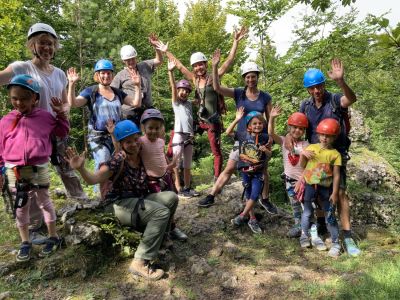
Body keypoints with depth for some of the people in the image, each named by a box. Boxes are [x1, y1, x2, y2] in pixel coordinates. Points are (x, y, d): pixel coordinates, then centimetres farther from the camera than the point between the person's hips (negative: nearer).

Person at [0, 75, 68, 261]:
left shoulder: (45, 116, 0)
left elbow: (63, 132, 12)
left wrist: (60, 114, -1)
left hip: (39, 169, -1)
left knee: (44, 202, 10)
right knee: (20, 207, 11)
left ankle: (53, 237, 24)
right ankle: (25, 243, 25)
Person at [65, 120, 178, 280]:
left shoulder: (142, 157, 3)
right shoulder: (117, 161, -17)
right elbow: (93, 179, -28)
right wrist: (81, 168, -47)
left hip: (139, 201, 7)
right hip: (119, 204, -7)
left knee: (171, 197, -3)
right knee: (161, 212, -24)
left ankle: (158, 239, 11)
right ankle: (140, 263, -22)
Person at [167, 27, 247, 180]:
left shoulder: (214, 78, -7)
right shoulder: (194, 79, 5)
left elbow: (229, 61, -14)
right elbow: (179, 65, 8)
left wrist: (236, 42, -22)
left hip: (213, 120, -4)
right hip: (200, 118, 5)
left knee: (216, 151, 5)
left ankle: (217, 179, 16)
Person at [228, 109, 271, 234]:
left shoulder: (265, 137, -6)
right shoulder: (243, 134, -5)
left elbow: (269, 155, 3)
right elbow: (228, 132, -3)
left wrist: (265, 150, -20)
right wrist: (237, 120, -12)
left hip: (258, 172, -1)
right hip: (245, 170, 1)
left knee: (255, 195, -6)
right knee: (248, 195, 11)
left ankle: (242, 216, 10)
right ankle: (252, 219, 25)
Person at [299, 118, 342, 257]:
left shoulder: (335, 154, -6)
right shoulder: (311, 148, 1)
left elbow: (336, 175, -6)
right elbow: (302, 166, 6)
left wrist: (335, 193, -9)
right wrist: (302, 154, -13)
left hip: (326, 188, -2)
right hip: (310, 185, 2)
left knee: (330, 216, 5)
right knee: (307, 213, 11)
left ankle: (335, 243, 17)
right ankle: (305, 236, 31)